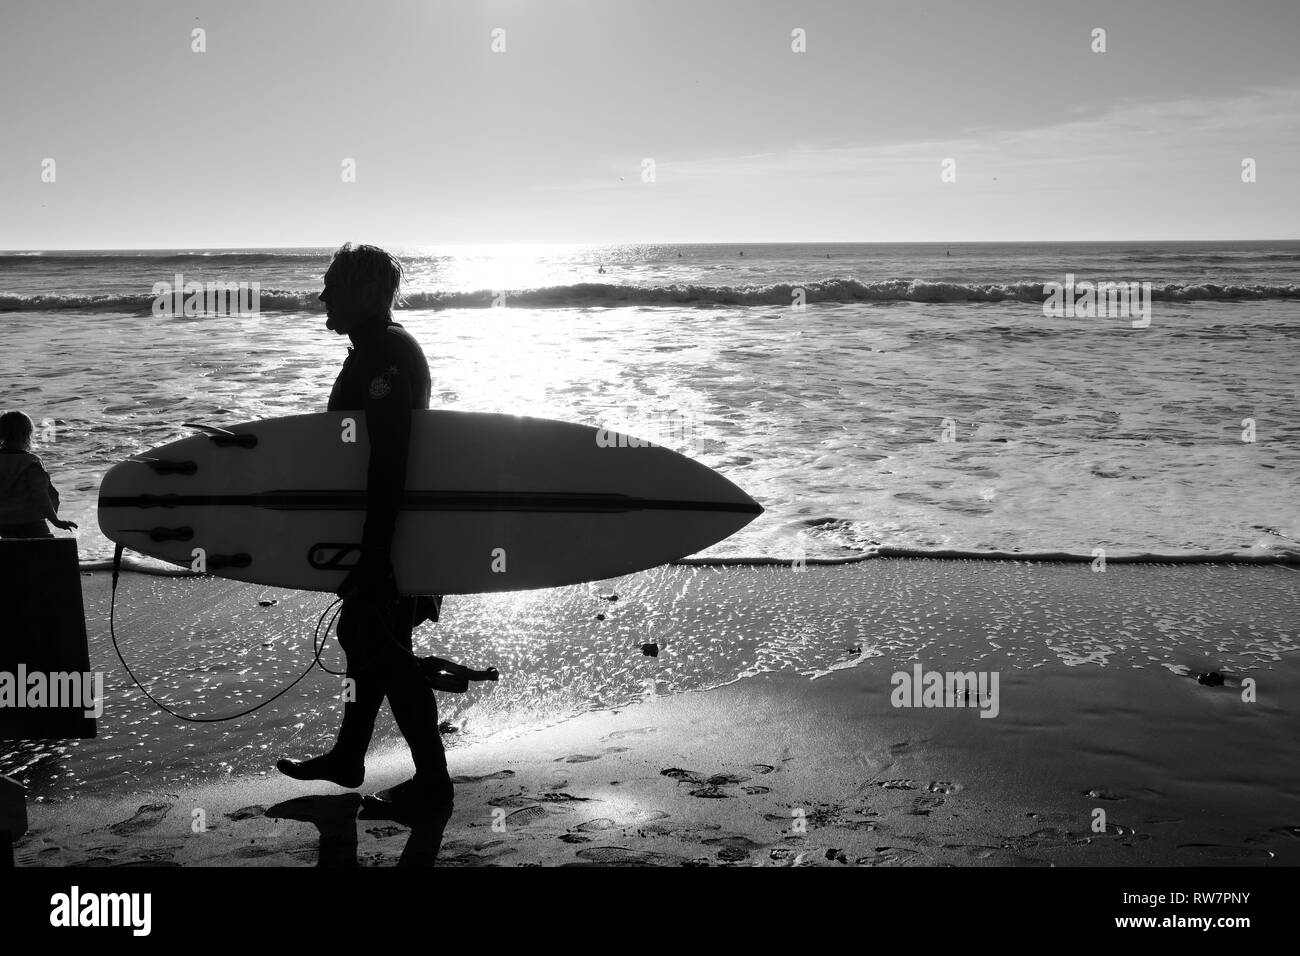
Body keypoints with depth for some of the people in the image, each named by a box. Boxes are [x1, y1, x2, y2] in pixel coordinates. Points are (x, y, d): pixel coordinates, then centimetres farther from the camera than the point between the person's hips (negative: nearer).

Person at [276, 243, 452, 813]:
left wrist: (375, 549, -28)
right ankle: (347, 759, 33)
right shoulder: (385, 349, 15)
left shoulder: (383, 355, -19)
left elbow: (389, 455, -26)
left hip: (389, 534, -11)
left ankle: (432, 783, 4)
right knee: (360, 635, 19)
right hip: (390, 526, 11)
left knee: (385, 650, -4)